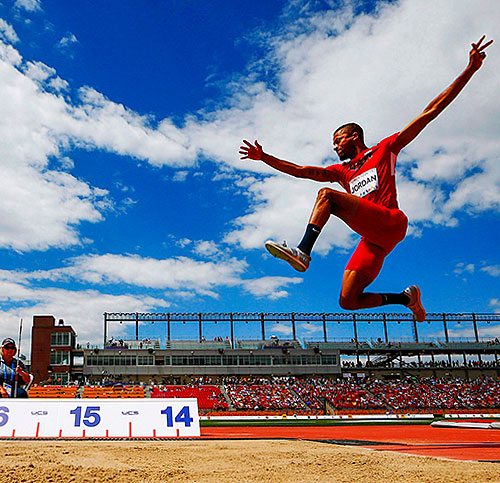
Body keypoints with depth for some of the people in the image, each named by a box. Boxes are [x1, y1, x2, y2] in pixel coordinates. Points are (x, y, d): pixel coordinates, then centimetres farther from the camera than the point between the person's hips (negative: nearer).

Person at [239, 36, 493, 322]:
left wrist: (470, 70, 7)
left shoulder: (385, 149, 13)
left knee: (327, 194, -20)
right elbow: (299, 170, 23)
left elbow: (431, 111, 10)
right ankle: (407, 297, 16)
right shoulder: (342, 172, 28)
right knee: (348, 301, 0)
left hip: (389, 222, -7)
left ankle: (303, 252, -34)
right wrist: (264, 157, 18)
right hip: (373, 237, 7)